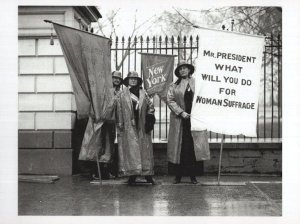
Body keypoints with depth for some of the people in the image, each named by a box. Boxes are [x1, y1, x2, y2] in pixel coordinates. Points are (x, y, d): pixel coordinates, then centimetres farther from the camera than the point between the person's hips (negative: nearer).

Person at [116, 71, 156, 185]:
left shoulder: (143, 93, 11)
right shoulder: (122, 94, 5)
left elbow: (150, 106, 14)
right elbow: (119, 109, 3)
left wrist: (150, 117, 0)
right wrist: (120, 123, -3)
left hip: (142, 126, 2)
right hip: (129, 126, -2)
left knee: (145, 149, 2)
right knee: (131, 149, -4)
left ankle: (148, 174, 7)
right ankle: (132, 174, 0)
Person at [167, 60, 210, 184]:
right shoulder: (174, 86, 7)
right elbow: (170, 100, -1)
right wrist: (181, 112, -11)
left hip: (195, 119, 0)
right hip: (179, 121, 0)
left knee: (194, 147, 0)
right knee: (179, 147, 1)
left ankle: (193, 175, 7)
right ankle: (178, 175, 8)